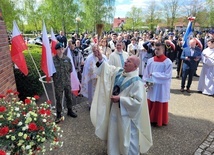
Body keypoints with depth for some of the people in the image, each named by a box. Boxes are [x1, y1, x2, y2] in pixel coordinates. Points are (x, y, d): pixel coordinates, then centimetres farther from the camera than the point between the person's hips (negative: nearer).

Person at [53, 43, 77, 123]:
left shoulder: (67, 59, -1)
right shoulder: (53, 59, -12)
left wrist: (68, 77, 6)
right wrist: (56, 78, -2)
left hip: (67, 82, 4)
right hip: (58, 83, -3)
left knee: (69, 97, 17)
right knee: (59, 99, 6)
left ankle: (70, 111, 37)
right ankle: (59, 115, 21)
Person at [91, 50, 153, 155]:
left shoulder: (136, 82, -24)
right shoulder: (119, 71, -2)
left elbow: (137, 101, -26)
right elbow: (108, 69, 9)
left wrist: (120, 99, -26)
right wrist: (101, 60, -7)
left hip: (126, 113, -7)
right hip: (114, 110, 8)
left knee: (127, 136, 13)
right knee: (114, 134, 25)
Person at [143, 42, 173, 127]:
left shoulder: (168, 62, -11)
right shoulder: (150, 60, 0)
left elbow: (167, 75, -16)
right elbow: (146, 73, 4)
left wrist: (154, 74, -18)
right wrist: (146, 82, -9)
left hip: (161, 88, -3)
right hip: (151, 86, 4)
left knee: (160, 105, 9)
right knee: (151, 103, 13)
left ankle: (159, 121, 26)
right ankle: (150, 119, 30)